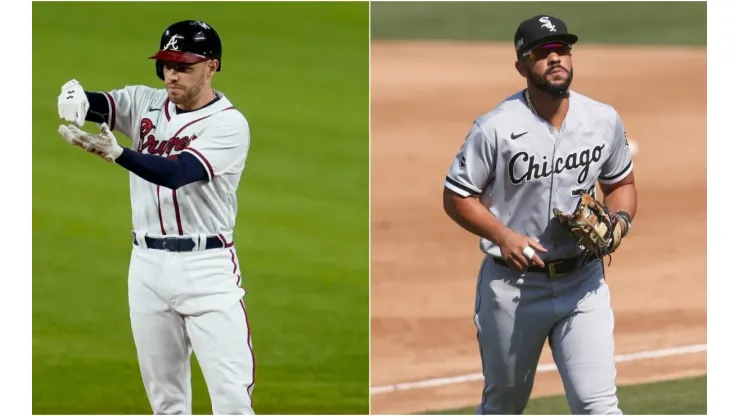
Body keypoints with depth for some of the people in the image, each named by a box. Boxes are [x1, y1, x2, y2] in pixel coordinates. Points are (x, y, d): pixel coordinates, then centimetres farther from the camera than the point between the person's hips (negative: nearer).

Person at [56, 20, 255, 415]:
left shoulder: (229, 124, -11)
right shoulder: (145, 104, 6)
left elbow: (176, 173, -25)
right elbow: (97, 105, -9)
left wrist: (115, 153, -40)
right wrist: (76, 98, -35)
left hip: (206, 267, -5)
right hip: (148, 265, 5)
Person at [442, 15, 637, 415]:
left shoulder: (605, 121, 0)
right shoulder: (496, 128, -12)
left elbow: (621, 184, 15)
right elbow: (456, 197, -5)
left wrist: (620, 220, -6)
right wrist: (503, 236, -19)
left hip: (583, 282, 2)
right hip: (511, 285, -2)